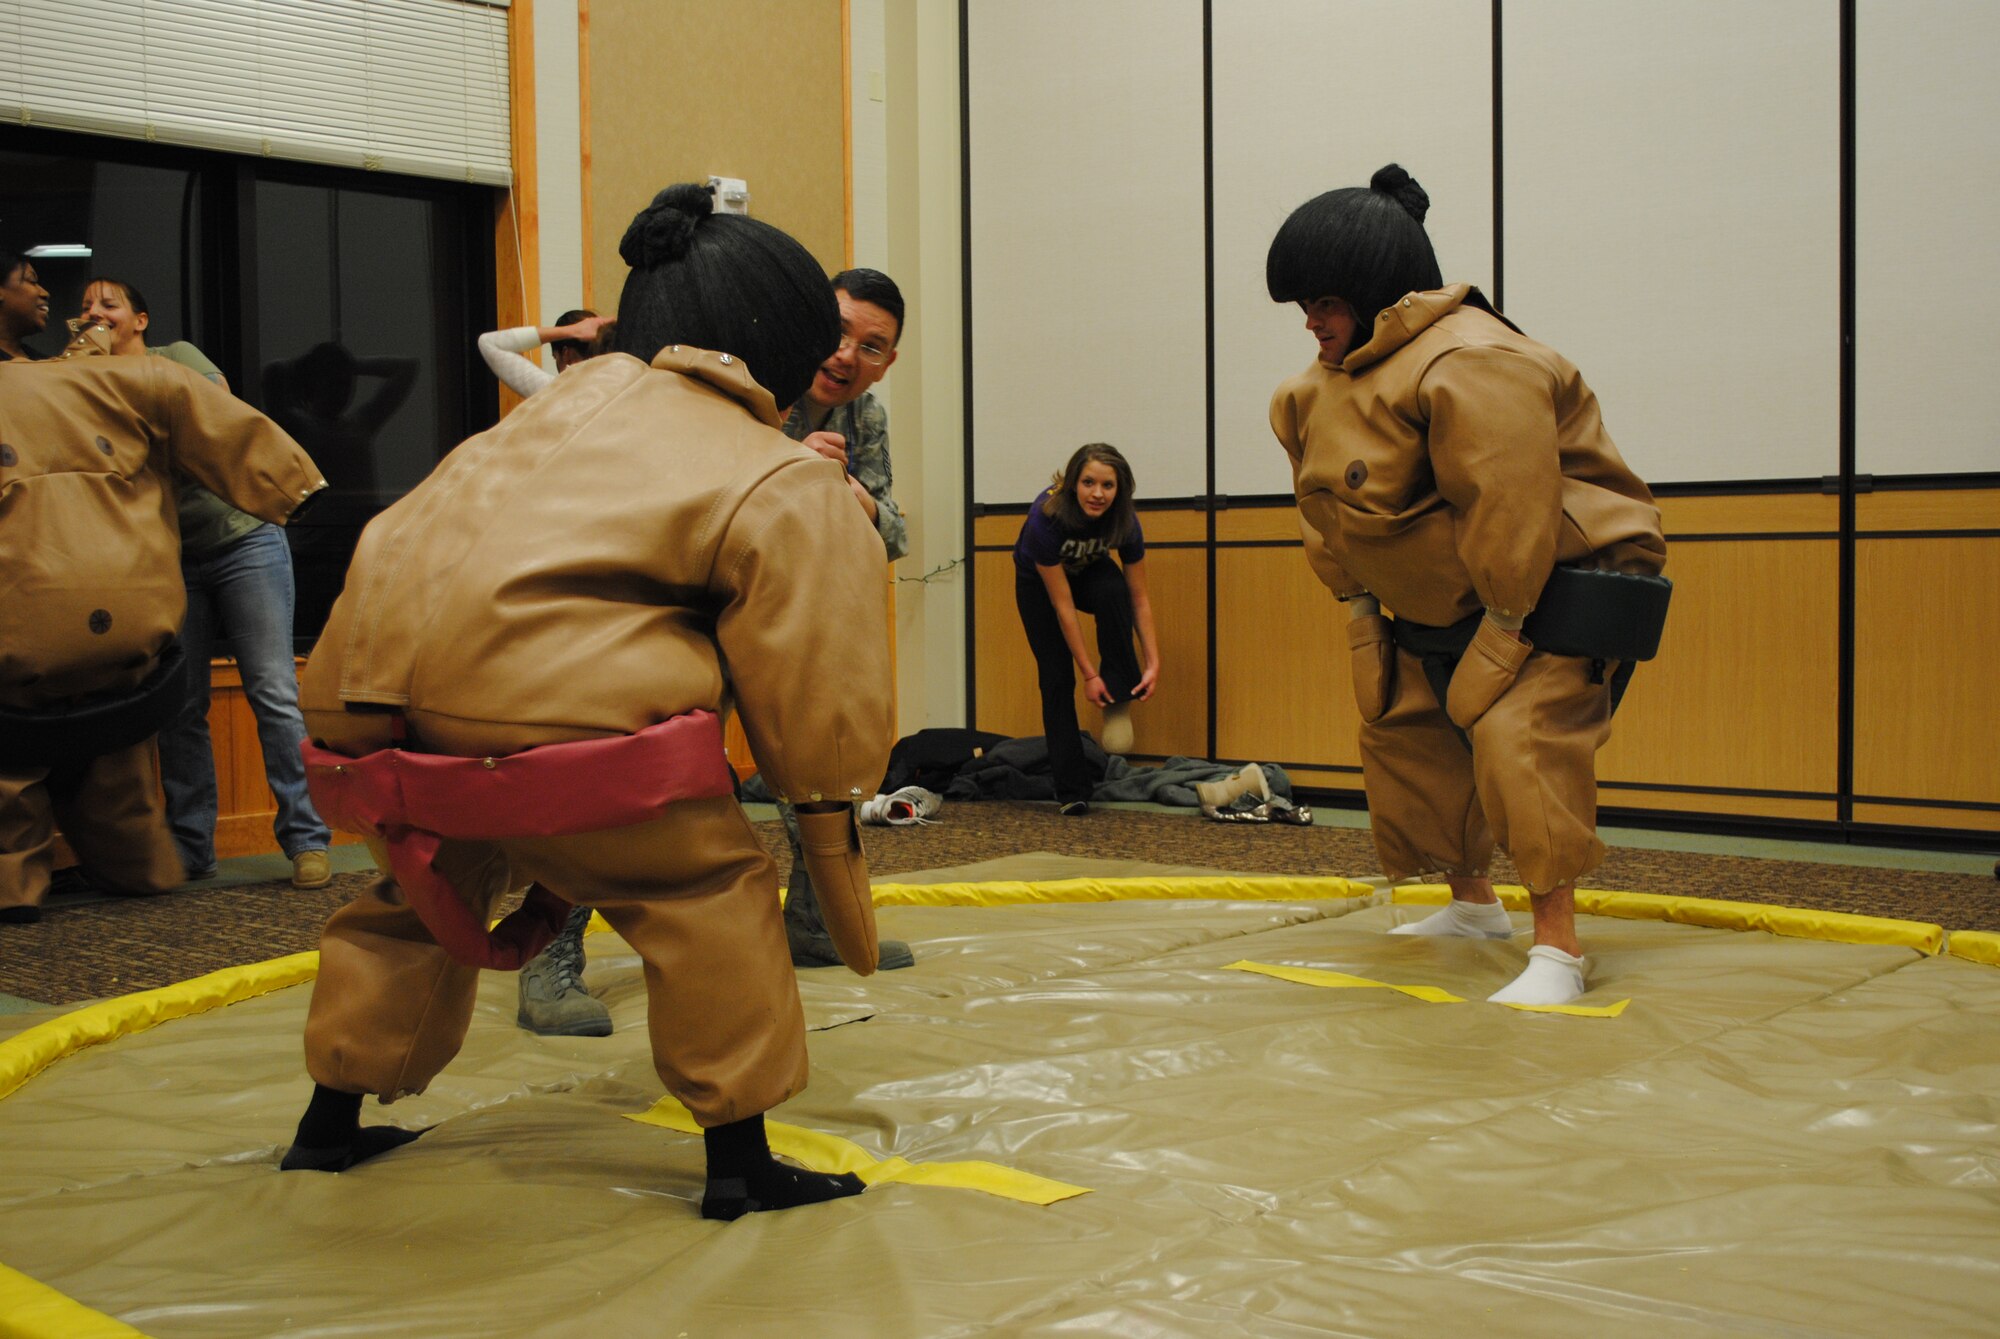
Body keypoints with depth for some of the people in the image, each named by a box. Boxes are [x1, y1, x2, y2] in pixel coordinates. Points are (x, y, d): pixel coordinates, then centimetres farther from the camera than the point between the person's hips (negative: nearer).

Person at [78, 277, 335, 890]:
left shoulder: (178, 357, 2)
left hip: (240, 537, -4)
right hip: (169, 559, 4)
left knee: (274, 693, -10)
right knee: (179, 708, 1)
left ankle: (306, 840, -8)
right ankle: (190, 846, 11)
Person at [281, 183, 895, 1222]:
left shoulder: (580, 393, 25)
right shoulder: (785, 487, 6)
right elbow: (815, 702, 7)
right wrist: (840, 882, 16)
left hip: (363, 684, 8)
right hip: (534, 690, -8)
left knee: (430, 882, 31)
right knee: (706, 889, 8)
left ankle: (331, 1121, 44)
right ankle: (739, 1162, 14)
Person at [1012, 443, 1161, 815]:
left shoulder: (1124, 522, -28)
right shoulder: (1046, 517, -38)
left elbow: (1138, 598, -19)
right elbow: (1063, 606, -33)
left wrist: (1152, 663, -27)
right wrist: (1089, 674, -32)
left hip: (1089, 572, 2)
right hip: (1037, 580, -2)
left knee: (1113, 591, -34)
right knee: (1056, 677, -13)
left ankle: (1119, 701, -19)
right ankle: (1071, 791, -7)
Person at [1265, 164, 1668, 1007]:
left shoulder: (1469, 365, -29)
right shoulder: (1322, 388, 2)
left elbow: (1509, 503, -33)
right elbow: (1329, 512, 11)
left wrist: (1507, 625, -28)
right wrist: (1360, 601, 6)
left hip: (1562, 586, -9)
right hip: (1442, 616, 10)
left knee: (1521, 733, -27)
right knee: (1403, 734, 14)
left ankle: (1556, 948, -22)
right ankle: (1472, 905, 33)